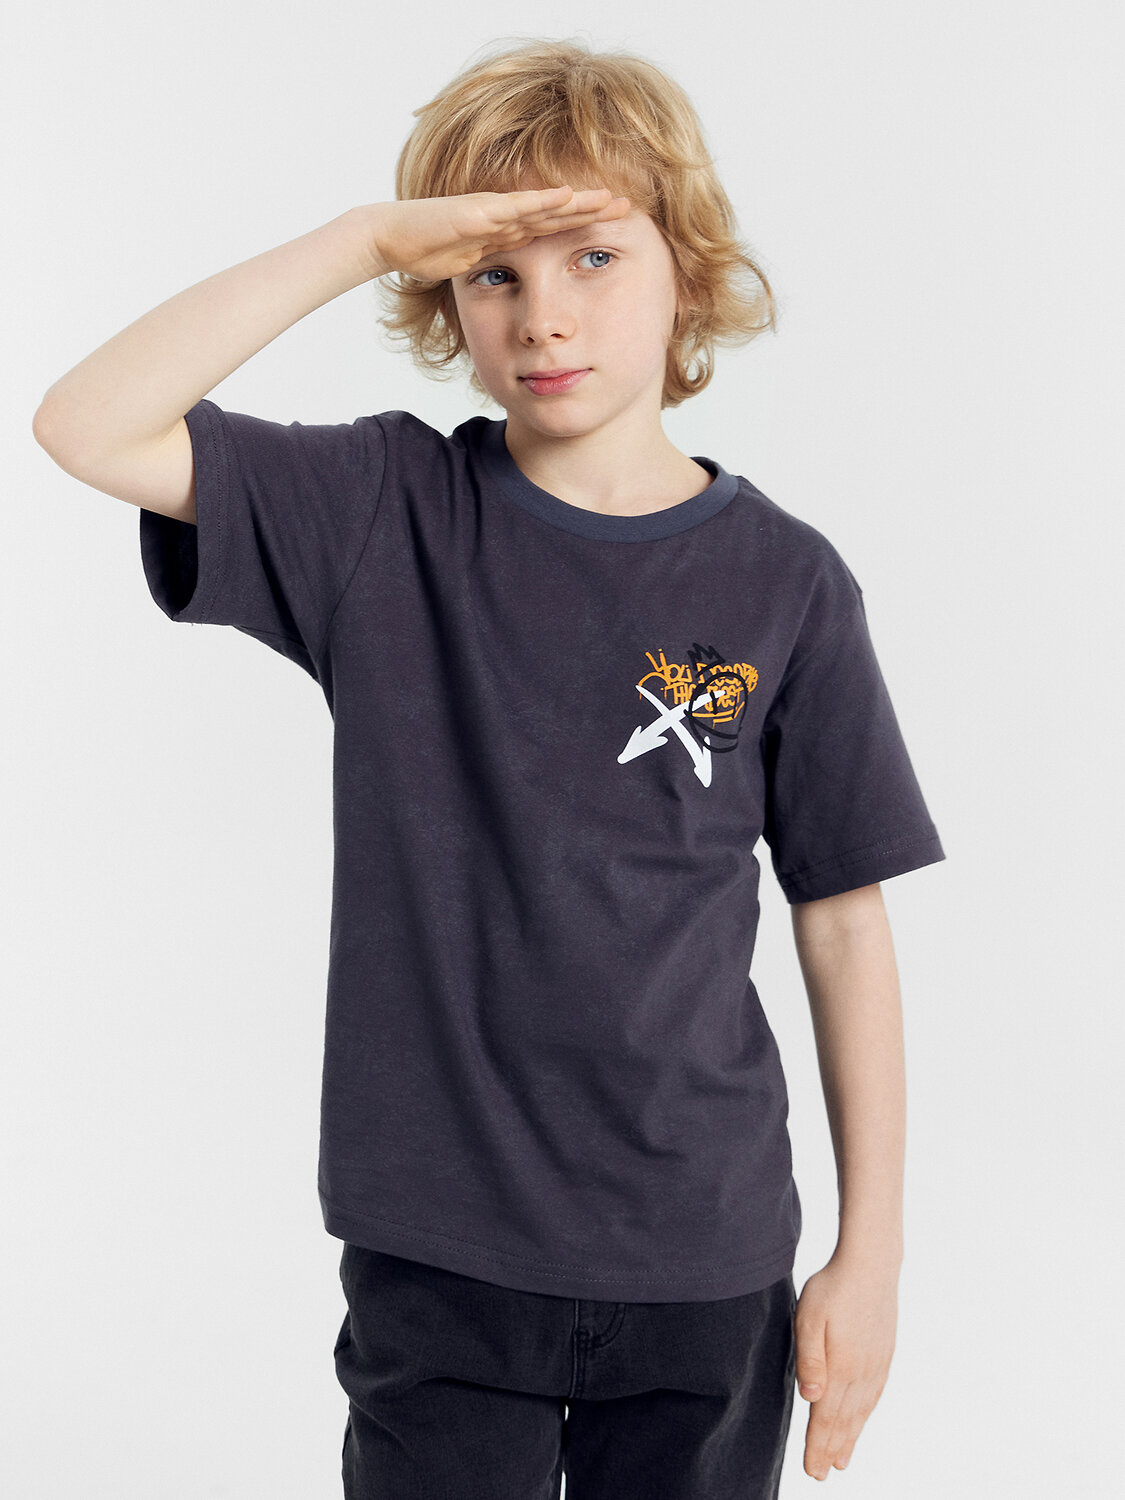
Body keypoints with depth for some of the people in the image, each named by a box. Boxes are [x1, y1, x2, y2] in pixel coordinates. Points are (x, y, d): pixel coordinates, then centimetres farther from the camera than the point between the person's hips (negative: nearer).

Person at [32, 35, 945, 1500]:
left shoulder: (783, 583, -4)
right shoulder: (386, 514, -4)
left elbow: (846, 929, 0)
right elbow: (88, 427, -15)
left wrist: (871, 1253, 0)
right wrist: (365, 239, -19)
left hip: (705, 1265, 1)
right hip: (439, 1253, 0)